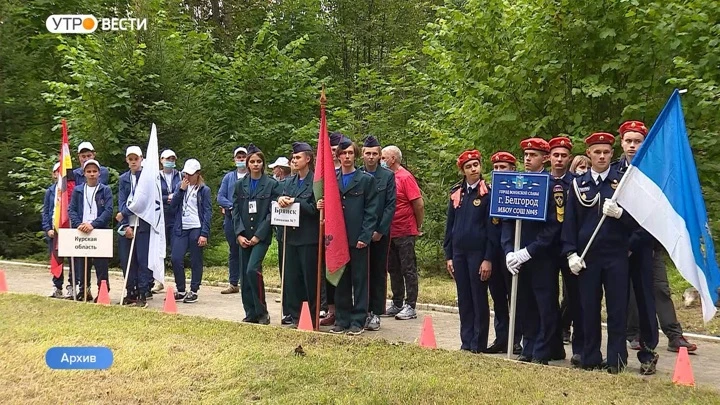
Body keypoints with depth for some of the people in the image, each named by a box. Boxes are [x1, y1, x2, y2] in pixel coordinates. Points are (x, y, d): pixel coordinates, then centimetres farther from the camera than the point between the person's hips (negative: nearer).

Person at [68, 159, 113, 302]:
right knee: (82, 264, 7)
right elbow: (71, 210, 6)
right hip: (81, 232, 3)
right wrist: (79, 224, -12)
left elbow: (108, 210, -6)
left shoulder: (105, 190, 4)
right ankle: (83, 290, 17)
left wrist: (93, 224, -18)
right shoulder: (77, 190, 13)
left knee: (101, 265, -2)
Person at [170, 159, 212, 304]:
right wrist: (181, 189, -8)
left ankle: (193, 291, 13)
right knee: (176, 259, -3)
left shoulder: (204, 190, 0)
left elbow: (208, 212, -4)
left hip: (196, 229, -4)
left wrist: (204, 234, -11)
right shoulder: (180, 186, 12)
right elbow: (173, 205, 3)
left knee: (196, 262, 3)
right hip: (181, 229, 4)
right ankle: (181, 290, 12)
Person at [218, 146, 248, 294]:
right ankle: (233, 284, 18)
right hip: (231, 218, 4)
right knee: (233, 251, 11)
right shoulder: (228, 177, 14)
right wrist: (233, 206, -9)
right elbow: (220, 197, 7)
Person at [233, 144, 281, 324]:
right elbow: (236, 211, 8)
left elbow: (272, 212, -6)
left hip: (261, 236, -4)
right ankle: (251, 314, 16)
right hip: (244, 237, 4)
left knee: (252, 270, -19)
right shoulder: (240, 185, 11)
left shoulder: (271, 184, -1)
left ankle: (262, 312, -6)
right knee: (244, 276, 5)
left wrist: (258, 235, -11)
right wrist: (239, 234, -4)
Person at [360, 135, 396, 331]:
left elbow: (391, 205, -3)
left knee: (379, 272, 4)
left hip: (380, 233, -1)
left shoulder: (388, 176, 0)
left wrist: (380, 230, -10)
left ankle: (375, 313, 10)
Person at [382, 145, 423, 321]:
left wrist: (418, 227, -4)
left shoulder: (405, 177, -11)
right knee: (393, 270, 13)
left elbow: (419, 204, -12)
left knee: (408, 270, 1)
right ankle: (396, 304, 23)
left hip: (405, 233, -7)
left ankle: (410, 307, 6)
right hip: (390, 232, 7)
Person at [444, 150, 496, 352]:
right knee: (463, 298, 10)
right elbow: (449, 226, 11)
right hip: (459, 253, 5)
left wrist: (488, 259, -12)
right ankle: (466, 341, 19)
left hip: (478, 253, -5)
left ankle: (478, 343, 11)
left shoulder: (488, 193, -5)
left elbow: (492, 228, -8)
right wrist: (448, 256, 8)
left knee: (479, 298, 3)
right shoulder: (456, 193, 9)